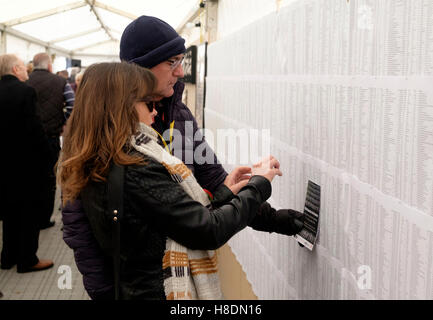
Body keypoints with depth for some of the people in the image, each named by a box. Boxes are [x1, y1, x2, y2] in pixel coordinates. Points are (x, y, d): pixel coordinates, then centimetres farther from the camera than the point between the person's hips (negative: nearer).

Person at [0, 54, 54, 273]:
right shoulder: (25, 91, -18)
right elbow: (34, 128, -21)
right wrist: (46, 156, -10)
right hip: (26, 162, -7)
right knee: (29, 210, 6)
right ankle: (27, 260, 15)